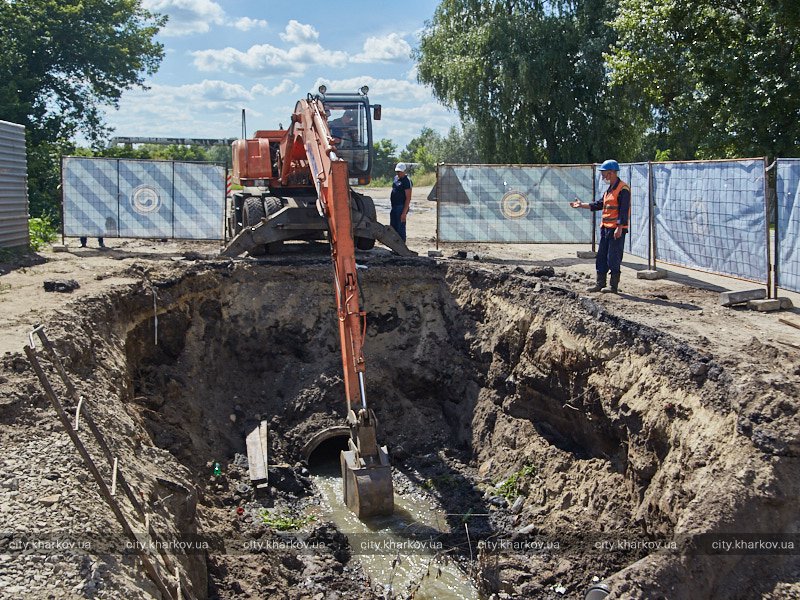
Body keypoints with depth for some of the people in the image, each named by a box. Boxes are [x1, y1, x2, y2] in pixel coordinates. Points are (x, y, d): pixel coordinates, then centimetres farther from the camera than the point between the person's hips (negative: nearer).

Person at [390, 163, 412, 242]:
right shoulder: (396, 178, 12)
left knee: (400, 228, -6)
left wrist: (404, 212, -21)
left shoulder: (406, 181, -14)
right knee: (393, 227, 13)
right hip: (394, 206, 9)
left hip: (401, 207, -9)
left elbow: (408, 198, -17)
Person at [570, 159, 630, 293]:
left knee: (614, 258, -5)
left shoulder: (623, 189, -12)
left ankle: (614, 286, 2)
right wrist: (581, 205, 19)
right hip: (606, 228, 10)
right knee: (601, 257, 11)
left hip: (616, 230, -10)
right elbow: (599, 204, 23)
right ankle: (600, 283, 18)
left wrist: (619, 228, -23)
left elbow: (624, 210, -18)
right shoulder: (609, 189, 18)